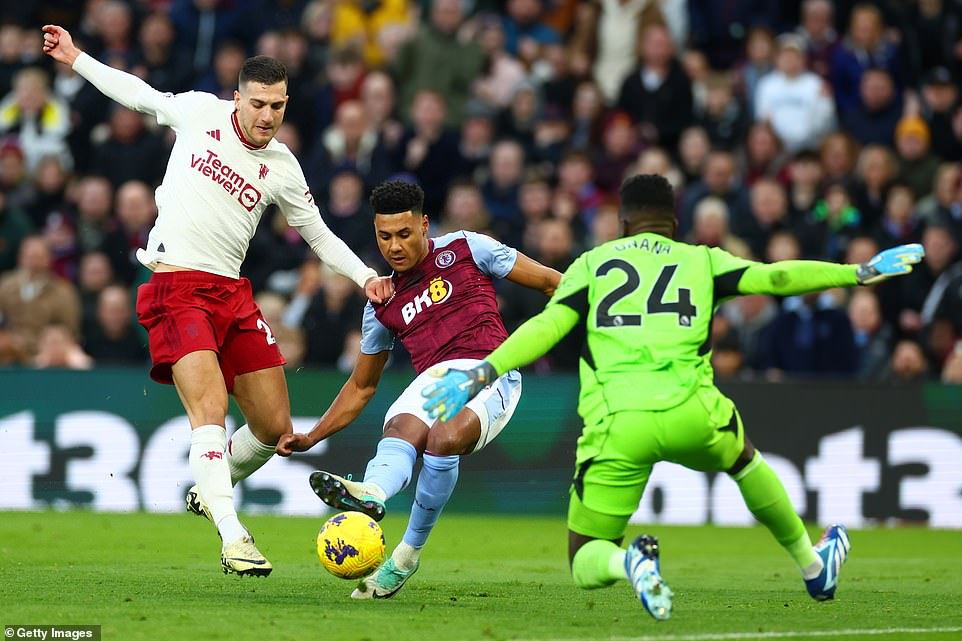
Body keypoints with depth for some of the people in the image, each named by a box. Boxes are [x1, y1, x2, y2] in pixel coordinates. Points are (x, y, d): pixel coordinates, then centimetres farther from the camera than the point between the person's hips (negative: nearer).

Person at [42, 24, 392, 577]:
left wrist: (367, 277, 3)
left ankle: (211, 491, 33)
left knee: (276, 428, 5)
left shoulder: (282, 168, 8)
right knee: (210, 409, -23)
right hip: (176, 287, -5)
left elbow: (319, 236, 17)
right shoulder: (200, 112, 1)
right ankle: (233, 538, -27)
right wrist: (75, 58, 20)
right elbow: (139, 95, 19)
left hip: (232, 293, 5)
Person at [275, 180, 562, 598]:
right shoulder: (383, 305, 22)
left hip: (489, 372, -3)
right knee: (400, 431, -32)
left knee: (443, 439, -34)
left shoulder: (465, 249, 10)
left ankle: (408, 552, -30)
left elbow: (551, 282, 13)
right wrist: (312, 437, 22)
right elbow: (362, 385, 31)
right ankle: (370, 495, -64)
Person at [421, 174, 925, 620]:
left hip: (615, 424, -1)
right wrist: (862, 272, 20)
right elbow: (774, 278, 11)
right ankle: (813, 566, 48)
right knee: (745, 460, 39)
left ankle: (628, 562, -23)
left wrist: (482, 373, -2)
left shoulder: (592, 263, 16)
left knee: (585, 568, 12)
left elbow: (548, 327, 2)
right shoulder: (701, 261, 17)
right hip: (688, 416, 1)